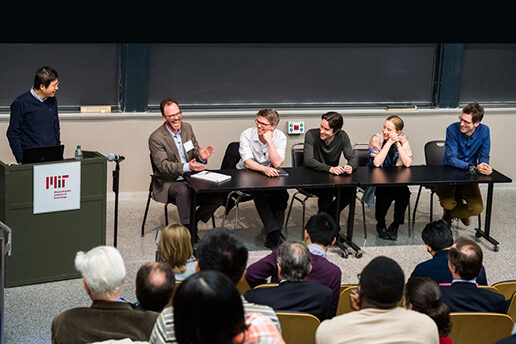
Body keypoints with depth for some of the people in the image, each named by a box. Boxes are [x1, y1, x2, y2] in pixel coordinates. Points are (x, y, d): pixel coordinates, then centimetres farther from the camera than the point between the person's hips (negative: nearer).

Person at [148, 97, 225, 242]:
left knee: (218, 196, -17)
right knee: (183, 190, -39)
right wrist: (186, 167, -37)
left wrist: (201, 157, -15)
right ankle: (190, 234, -33)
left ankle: (193, 222, 3)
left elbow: (195, 152, 12)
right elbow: (163, 165, -20)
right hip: (168, 183, -5)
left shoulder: (187, 127, 7)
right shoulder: (156, 138, -11)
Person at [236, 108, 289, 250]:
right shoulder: (247, 135, -12)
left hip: (270, 175, 2)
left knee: (282, 194, -26)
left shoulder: (280, 137, -7)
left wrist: (269, 141, -25)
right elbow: (248, 162, -23)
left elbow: (277, 163, -20)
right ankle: (274, 232, -34)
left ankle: (272, 234, -17)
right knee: (259, 193, -32)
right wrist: (265, 169, -41)